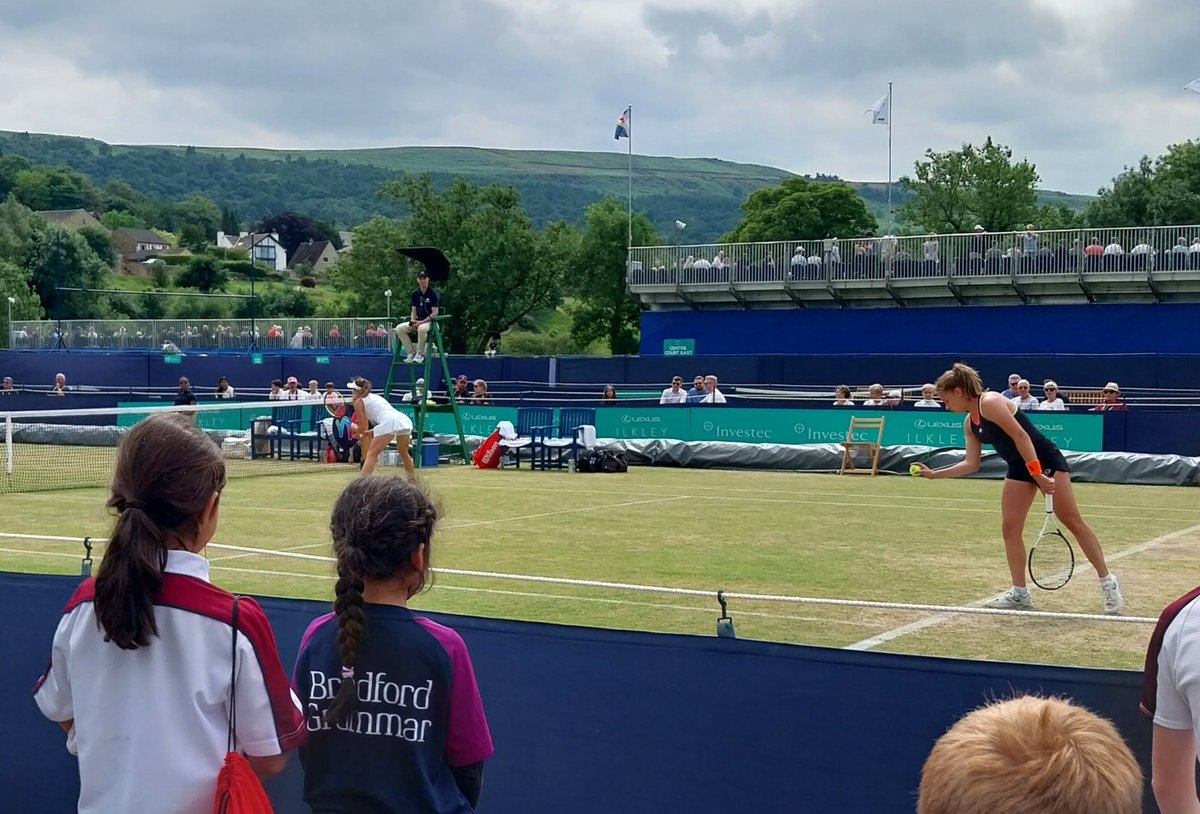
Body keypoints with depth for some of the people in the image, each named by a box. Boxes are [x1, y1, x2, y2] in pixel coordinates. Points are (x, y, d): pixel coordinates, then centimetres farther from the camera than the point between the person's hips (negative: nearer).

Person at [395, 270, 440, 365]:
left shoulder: (432, 293, -7)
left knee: (422, 328, -41)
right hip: (417, 321, 6)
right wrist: (412, 321, -8)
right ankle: (411, 353, -11)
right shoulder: (415, 294, 10)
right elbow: (414, 310, 14)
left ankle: (420, 354, -22)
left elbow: (435, 312, -12)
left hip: (429, 321, -6)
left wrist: (421, 322, -19)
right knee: (399, 328, -17)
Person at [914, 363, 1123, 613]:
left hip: (1045, 460, -9)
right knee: (1010, 527, 0)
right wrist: (934, 474, 9)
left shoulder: (990, 402, -17)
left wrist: (1038, 474, -26)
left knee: (1072, 520, -8)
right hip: (1019, 468, 9)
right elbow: (971, 464, 13)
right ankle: (1020, 594, 5)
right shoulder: (969, 423, 10)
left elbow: (1021, 436, -22)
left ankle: (1107, 582, -1)